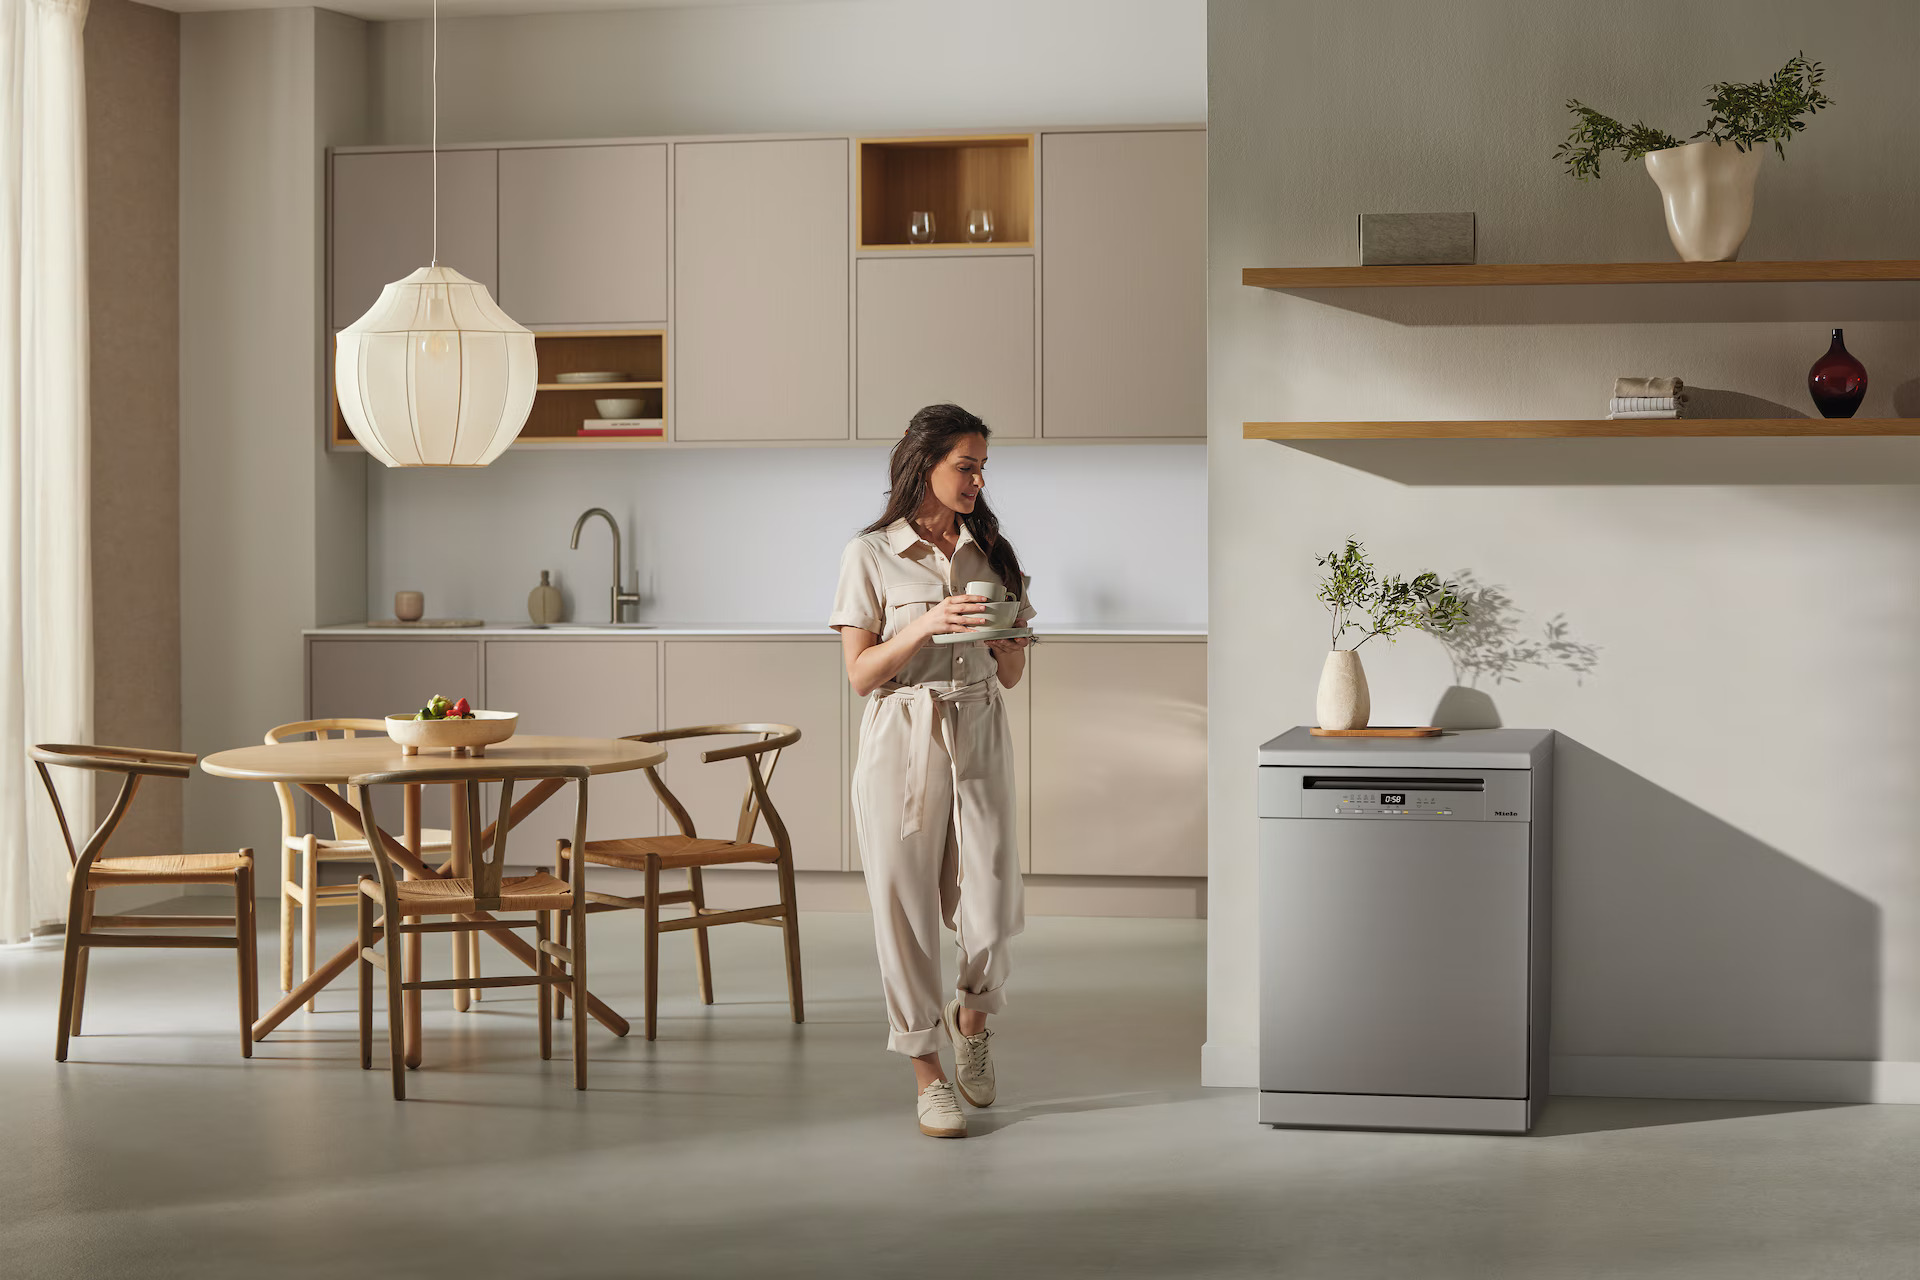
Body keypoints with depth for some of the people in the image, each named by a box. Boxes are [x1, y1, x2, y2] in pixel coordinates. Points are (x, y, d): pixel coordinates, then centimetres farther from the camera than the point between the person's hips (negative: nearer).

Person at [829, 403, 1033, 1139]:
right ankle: (928, 1073, 13)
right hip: (901, 741, -3)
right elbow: (861, 674, -5)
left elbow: (1012, 675, 12)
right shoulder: (871, 554, -2)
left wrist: (1004, 631, -9)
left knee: (991, 908, -3)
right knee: (905, 907, 0)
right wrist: (926, 626, -18)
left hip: (979, 739, 3)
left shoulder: (991, 553, 9)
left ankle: (971, 1016, 29)